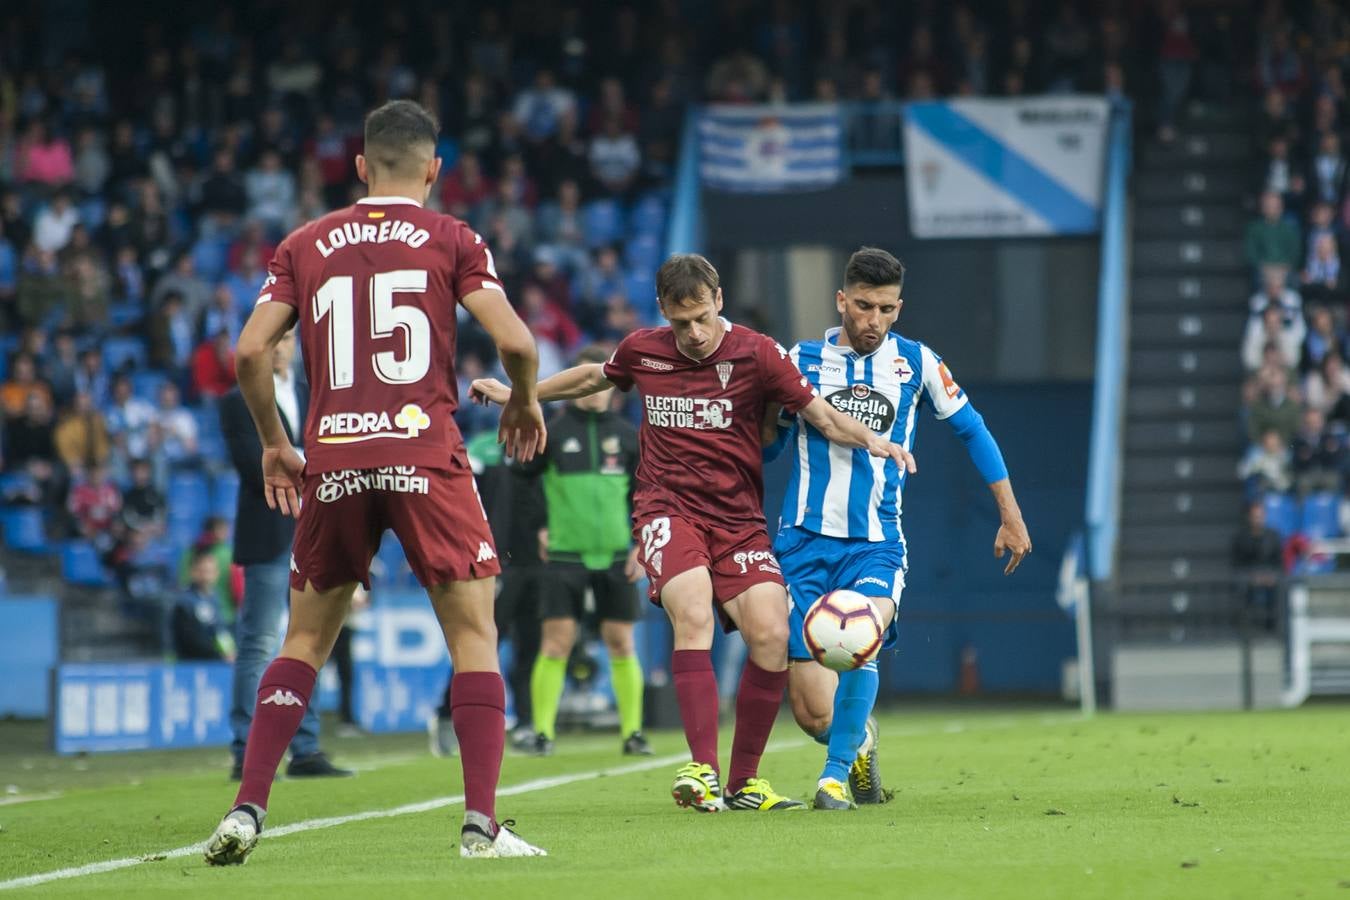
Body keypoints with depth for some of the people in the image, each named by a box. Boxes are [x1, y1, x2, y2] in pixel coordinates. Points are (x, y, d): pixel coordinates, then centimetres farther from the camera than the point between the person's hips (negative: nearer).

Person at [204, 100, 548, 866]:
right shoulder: (451, 240, 5)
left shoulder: (306, 245, 12)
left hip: (331, 459, 3)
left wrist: (274, 443, 18)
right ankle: (482, 824, -6)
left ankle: (248, 810, 5)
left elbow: (251, 350, 5)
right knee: (474, 632, 3)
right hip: (424, 451, -3)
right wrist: (525, 401, 16)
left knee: (306, 638, 14)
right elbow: (514, 340, -4)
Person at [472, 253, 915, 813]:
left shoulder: (757, 354, -4)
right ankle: (703, 771, -32)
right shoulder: (643, 351, 4)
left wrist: (872, 440, -22)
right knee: (693, 613, -28)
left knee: (771, 636, -17)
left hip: (739, 519, 0)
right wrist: (517, 395, 34)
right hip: (667, 509, 0)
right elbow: (595, 377, 26)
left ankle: (743, 782, 0)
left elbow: (822, 416, -2)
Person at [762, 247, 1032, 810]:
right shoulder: (802, 360, 4)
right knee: (815, 716, -7)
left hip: (875, 545, 0)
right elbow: (766, 446, 13)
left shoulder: (916, 363, 4)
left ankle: (835, 775, -22)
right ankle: (860, 741, 29)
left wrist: (1011, 517, 11)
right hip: (805, 541, 0)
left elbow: (971, 430, 14)